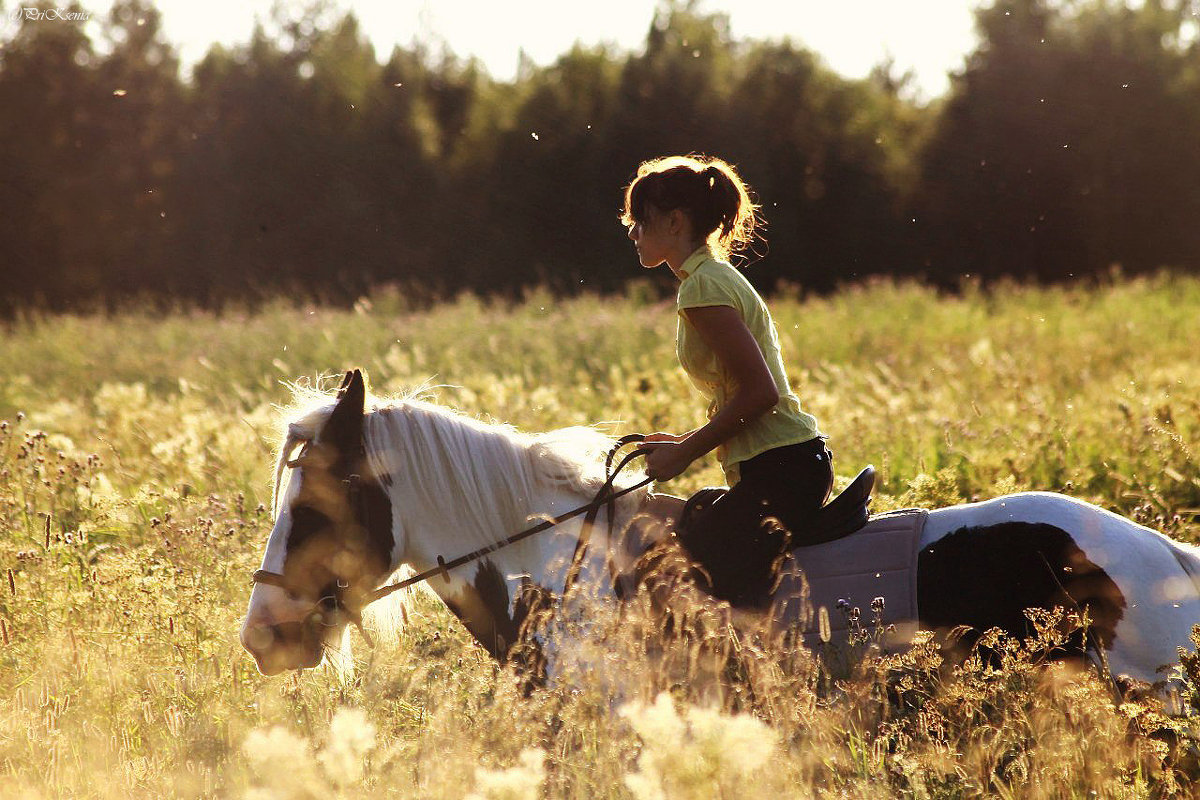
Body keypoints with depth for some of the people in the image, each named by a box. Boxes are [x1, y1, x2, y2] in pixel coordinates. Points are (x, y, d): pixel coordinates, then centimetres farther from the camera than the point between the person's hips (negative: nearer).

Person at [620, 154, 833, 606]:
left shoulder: (703, 287, -13)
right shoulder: (719, 278, 19)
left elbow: (759, 392, -19)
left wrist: (684, 452, -11)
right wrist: (683, 442, 12)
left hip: (779, 474, -11)